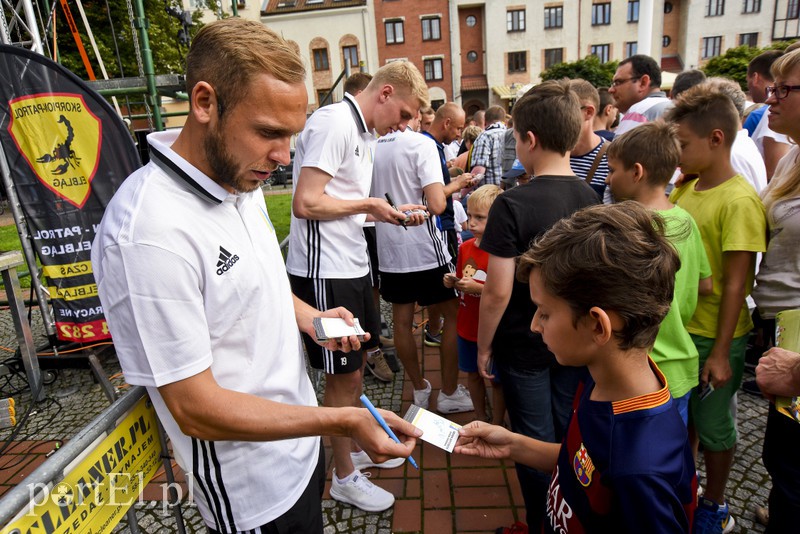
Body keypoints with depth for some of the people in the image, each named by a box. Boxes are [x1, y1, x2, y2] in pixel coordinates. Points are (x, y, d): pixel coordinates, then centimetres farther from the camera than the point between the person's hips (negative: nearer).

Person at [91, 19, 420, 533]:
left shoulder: (241, 180, -2)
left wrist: (307, 315, -5)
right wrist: (345, 422, -26)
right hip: (253, 489, -7)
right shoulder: (150, 230, -30)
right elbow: (195, 408, -26)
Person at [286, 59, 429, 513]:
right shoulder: (334, 123, -15)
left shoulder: (366, 133, 16)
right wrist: (370, 205, -12)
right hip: (324, 272, -10)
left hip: (352, 265, 10)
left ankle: (356, 447, 42)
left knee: (359, 362, 20)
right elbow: (306, 204, -22)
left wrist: (393, 213, 6)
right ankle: (345, 476, 25)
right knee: (344, 375, 3)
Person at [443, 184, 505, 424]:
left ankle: (497, 426, 30)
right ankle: (480, 419, 40)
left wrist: (478, 288, -26)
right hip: (467, 325, 6)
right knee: (473, 374, 20)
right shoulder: (465, 247, 2)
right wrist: (453, 282, -4)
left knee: (495, 379, 11)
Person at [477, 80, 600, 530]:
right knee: (568, 437, 23)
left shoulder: (514, 205, -22)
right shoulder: (591, 198, -4)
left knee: (536, 445, 13)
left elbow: (498, 293, -22)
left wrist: (484, 345, -7)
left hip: (524, 346, -6)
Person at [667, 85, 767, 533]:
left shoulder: (739, 201, -19)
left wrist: (720, 353, -17)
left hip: (715, 337, -6)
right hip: (679, 327, 7)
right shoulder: (685, 189, 3)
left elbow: (735, 284, -19)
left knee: (712, 424, 12)